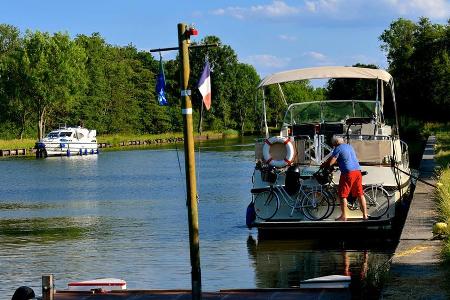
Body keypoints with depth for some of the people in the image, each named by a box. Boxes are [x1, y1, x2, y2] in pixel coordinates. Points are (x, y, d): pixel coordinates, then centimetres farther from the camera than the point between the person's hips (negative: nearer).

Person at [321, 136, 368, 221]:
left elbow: (330, 163, -6)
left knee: (342, 195, 1)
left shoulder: (338, 148, -3)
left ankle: (343, 216, 0)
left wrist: (323, 165, 13)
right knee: (360, 194, 9)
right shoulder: (349, 146, 21)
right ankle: (365, 215, 9)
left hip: (348, 172, -8)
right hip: (357, 171, 8)